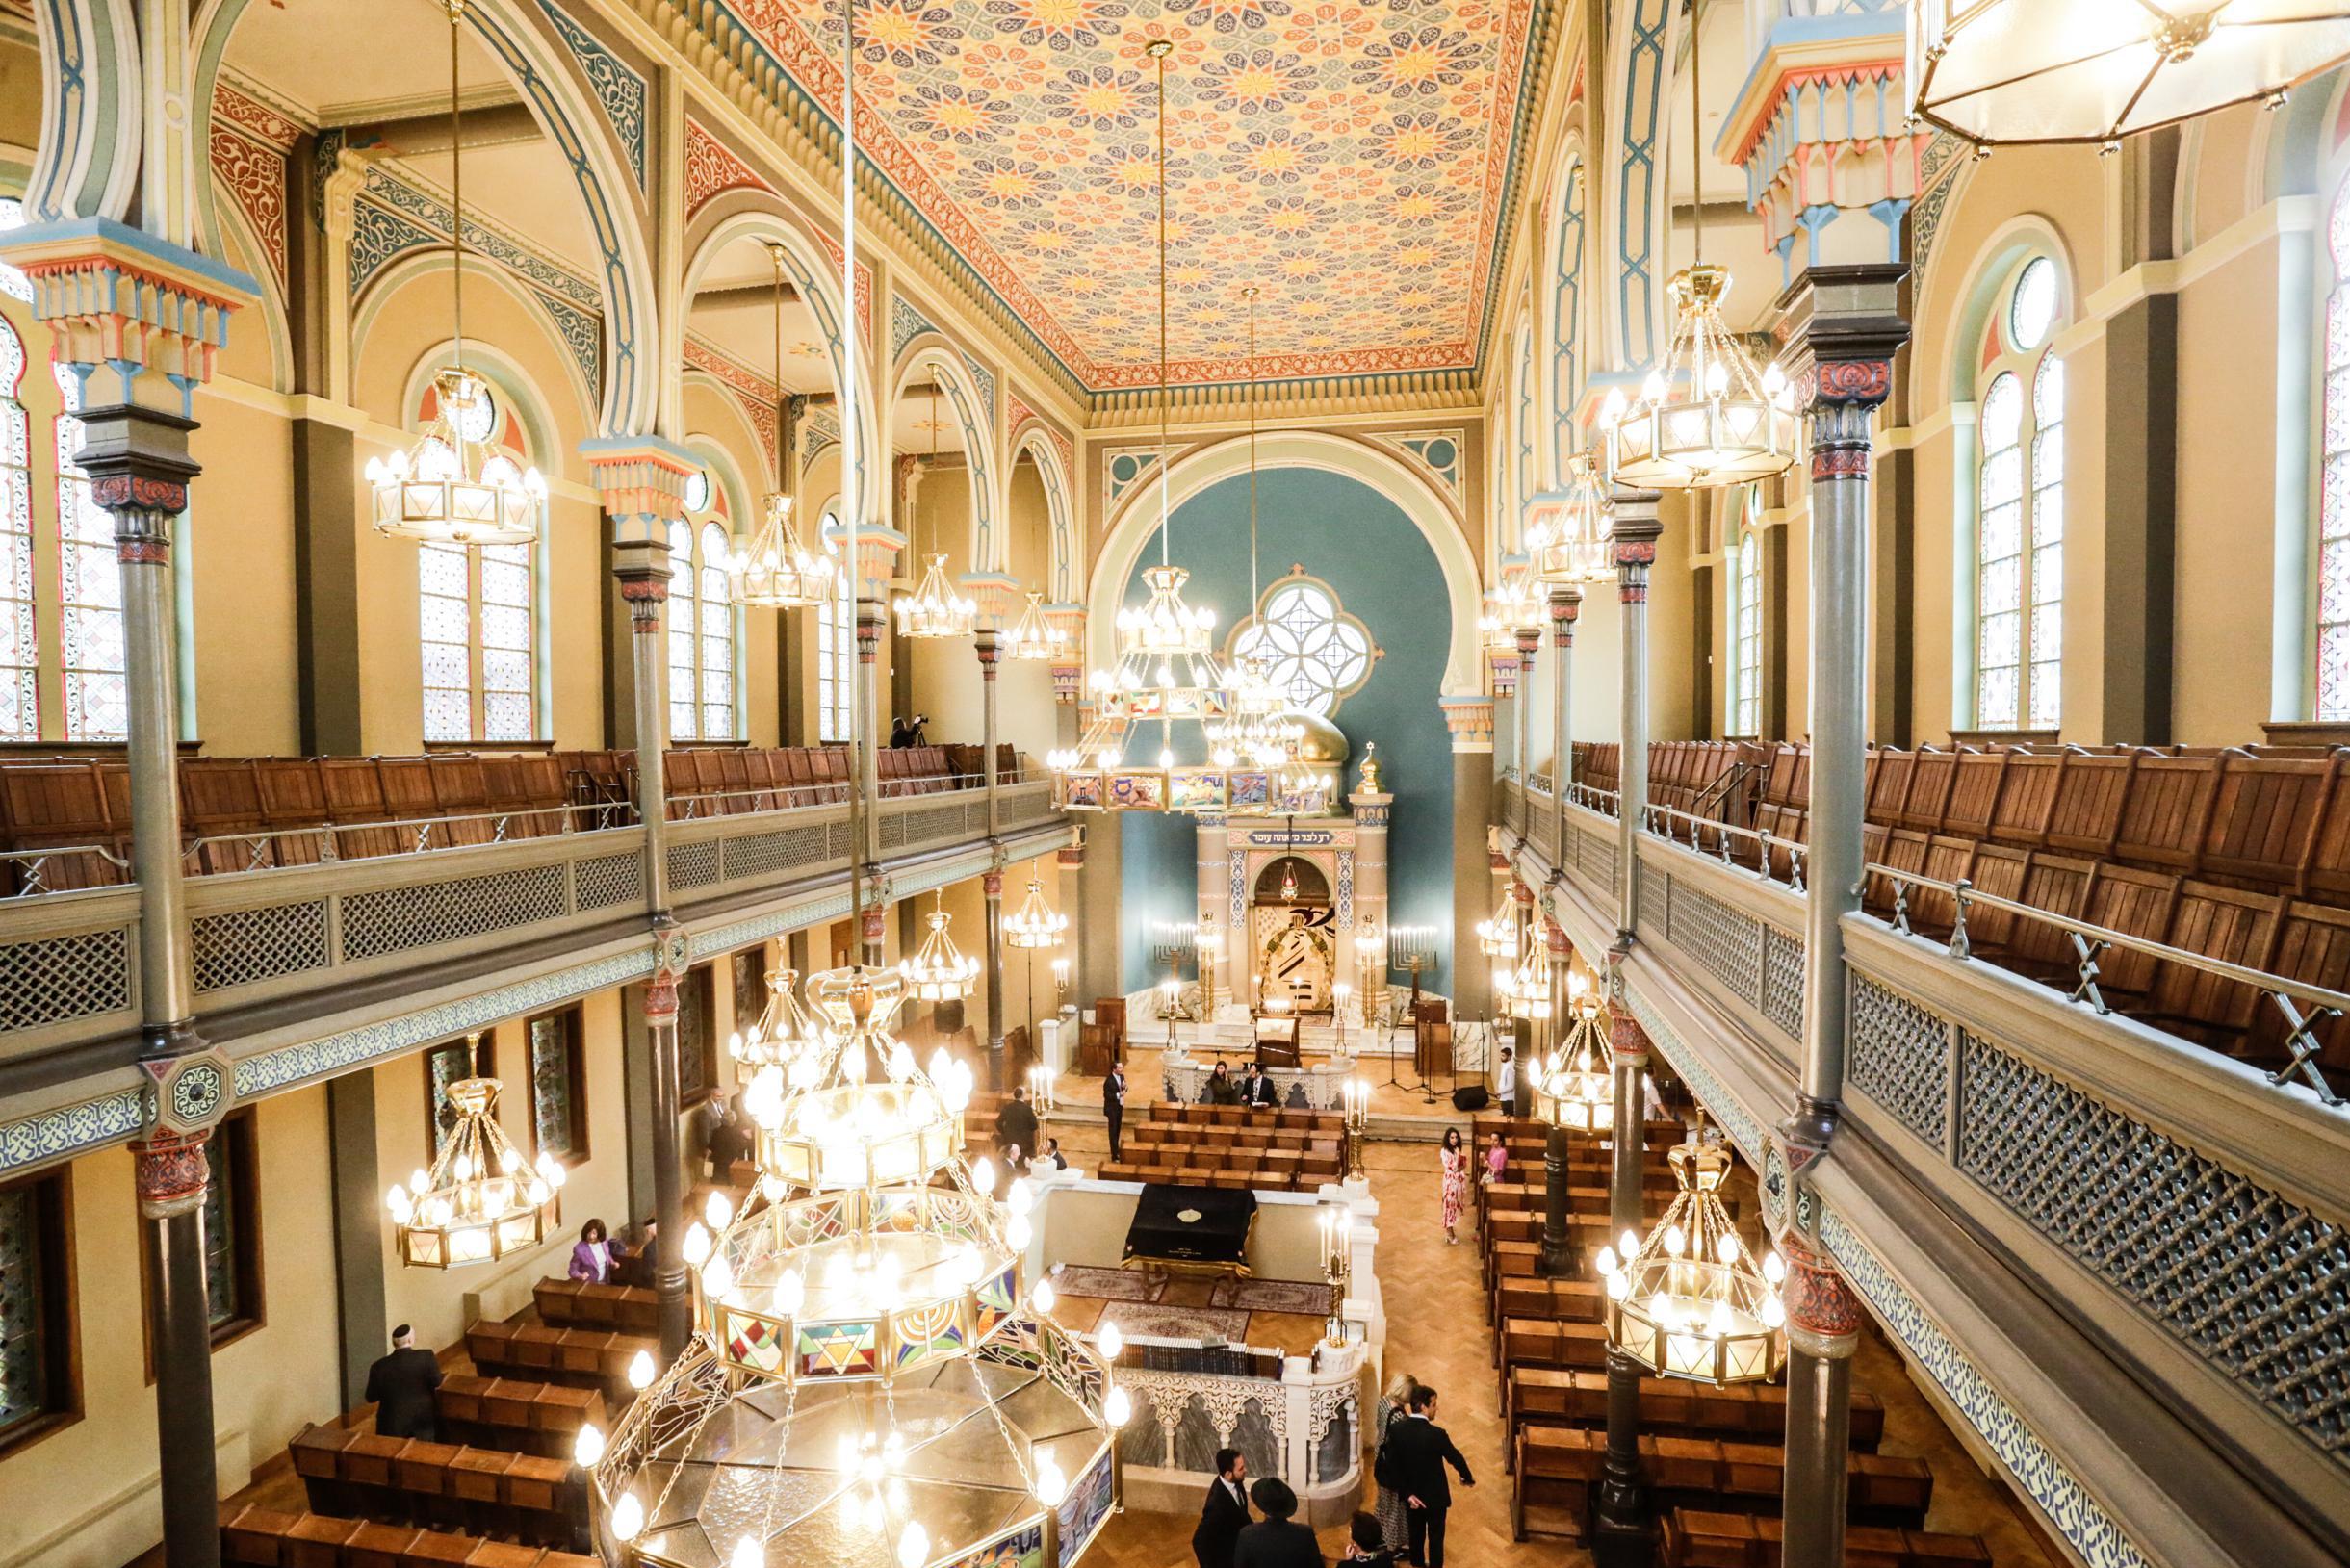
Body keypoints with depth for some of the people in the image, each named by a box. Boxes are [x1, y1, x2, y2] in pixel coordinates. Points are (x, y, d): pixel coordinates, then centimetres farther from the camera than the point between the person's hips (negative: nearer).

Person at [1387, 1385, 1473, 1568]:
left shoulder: (1397, 1429, -16)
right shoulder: (1437, 1434, -28)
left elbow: (1394, 1465, -12)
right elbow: (1455, 1458, -12)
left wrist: (1407, 1493, -7)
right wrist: (1468, 1478, 8)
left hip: (1412, 1494, 4)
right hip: (1435, 1495, -4)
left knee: (1415, 1534, 23)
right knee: (1435, 1536, 18)